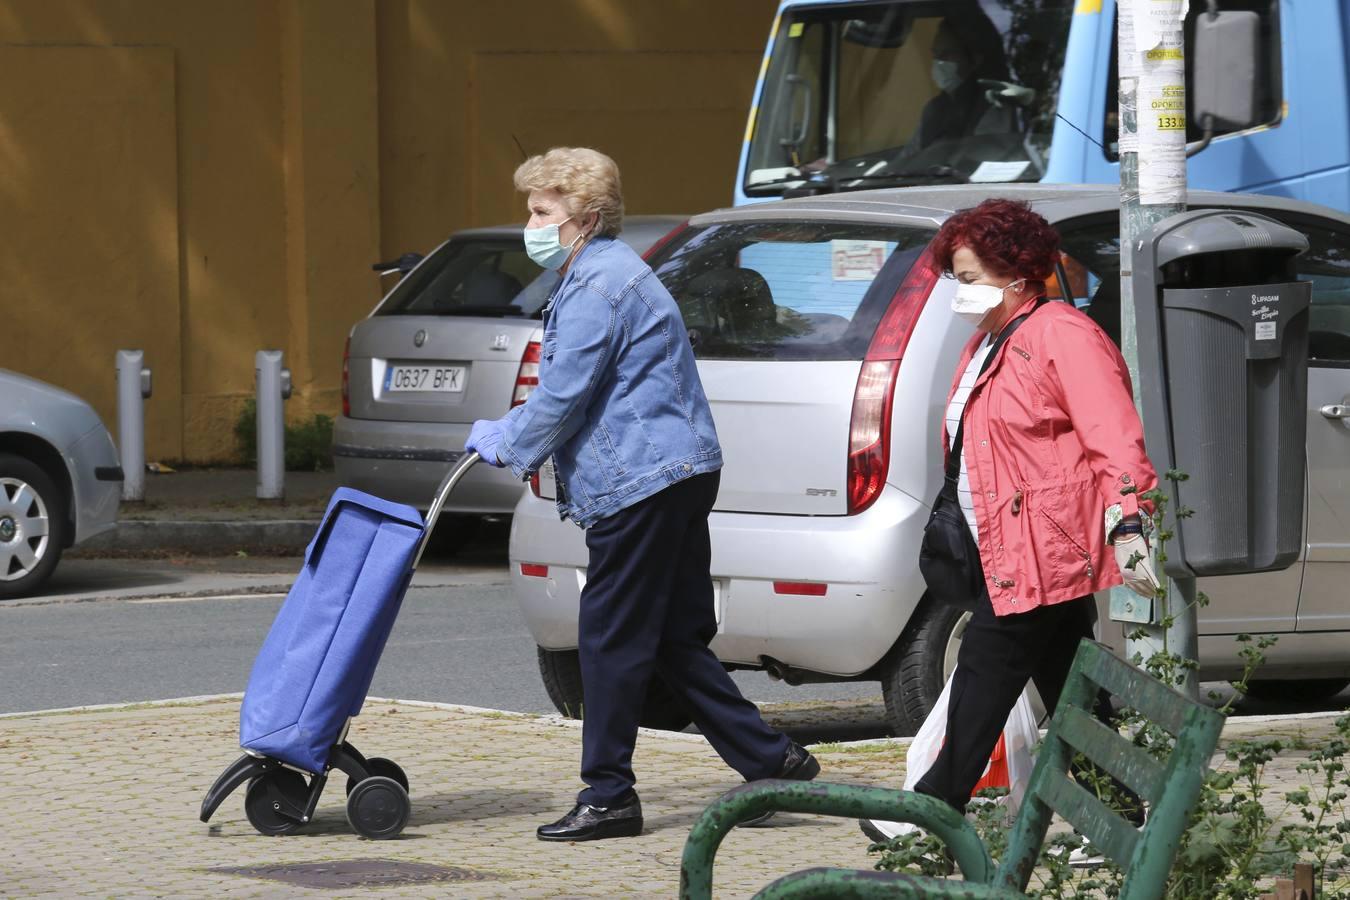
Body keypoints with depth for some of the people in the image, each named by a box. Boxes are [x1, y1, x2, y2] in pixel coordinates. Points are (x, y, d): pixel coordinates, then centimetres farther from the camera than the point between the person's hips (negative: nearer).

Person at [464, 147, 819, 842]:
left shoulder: (597, 288, -15)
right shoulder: (608, 273, 20)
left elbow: (561, 399, -16)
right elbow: (568, 392, 28)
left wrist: (505, 444, 1)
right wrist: (509, 435, 17)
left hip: (641, 483, -11)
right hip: (679, 473, 11)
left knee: (613, 638, -4)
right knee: (674, 640, 12)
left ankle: (608, 797, 1)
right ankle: (770, 761, 12)